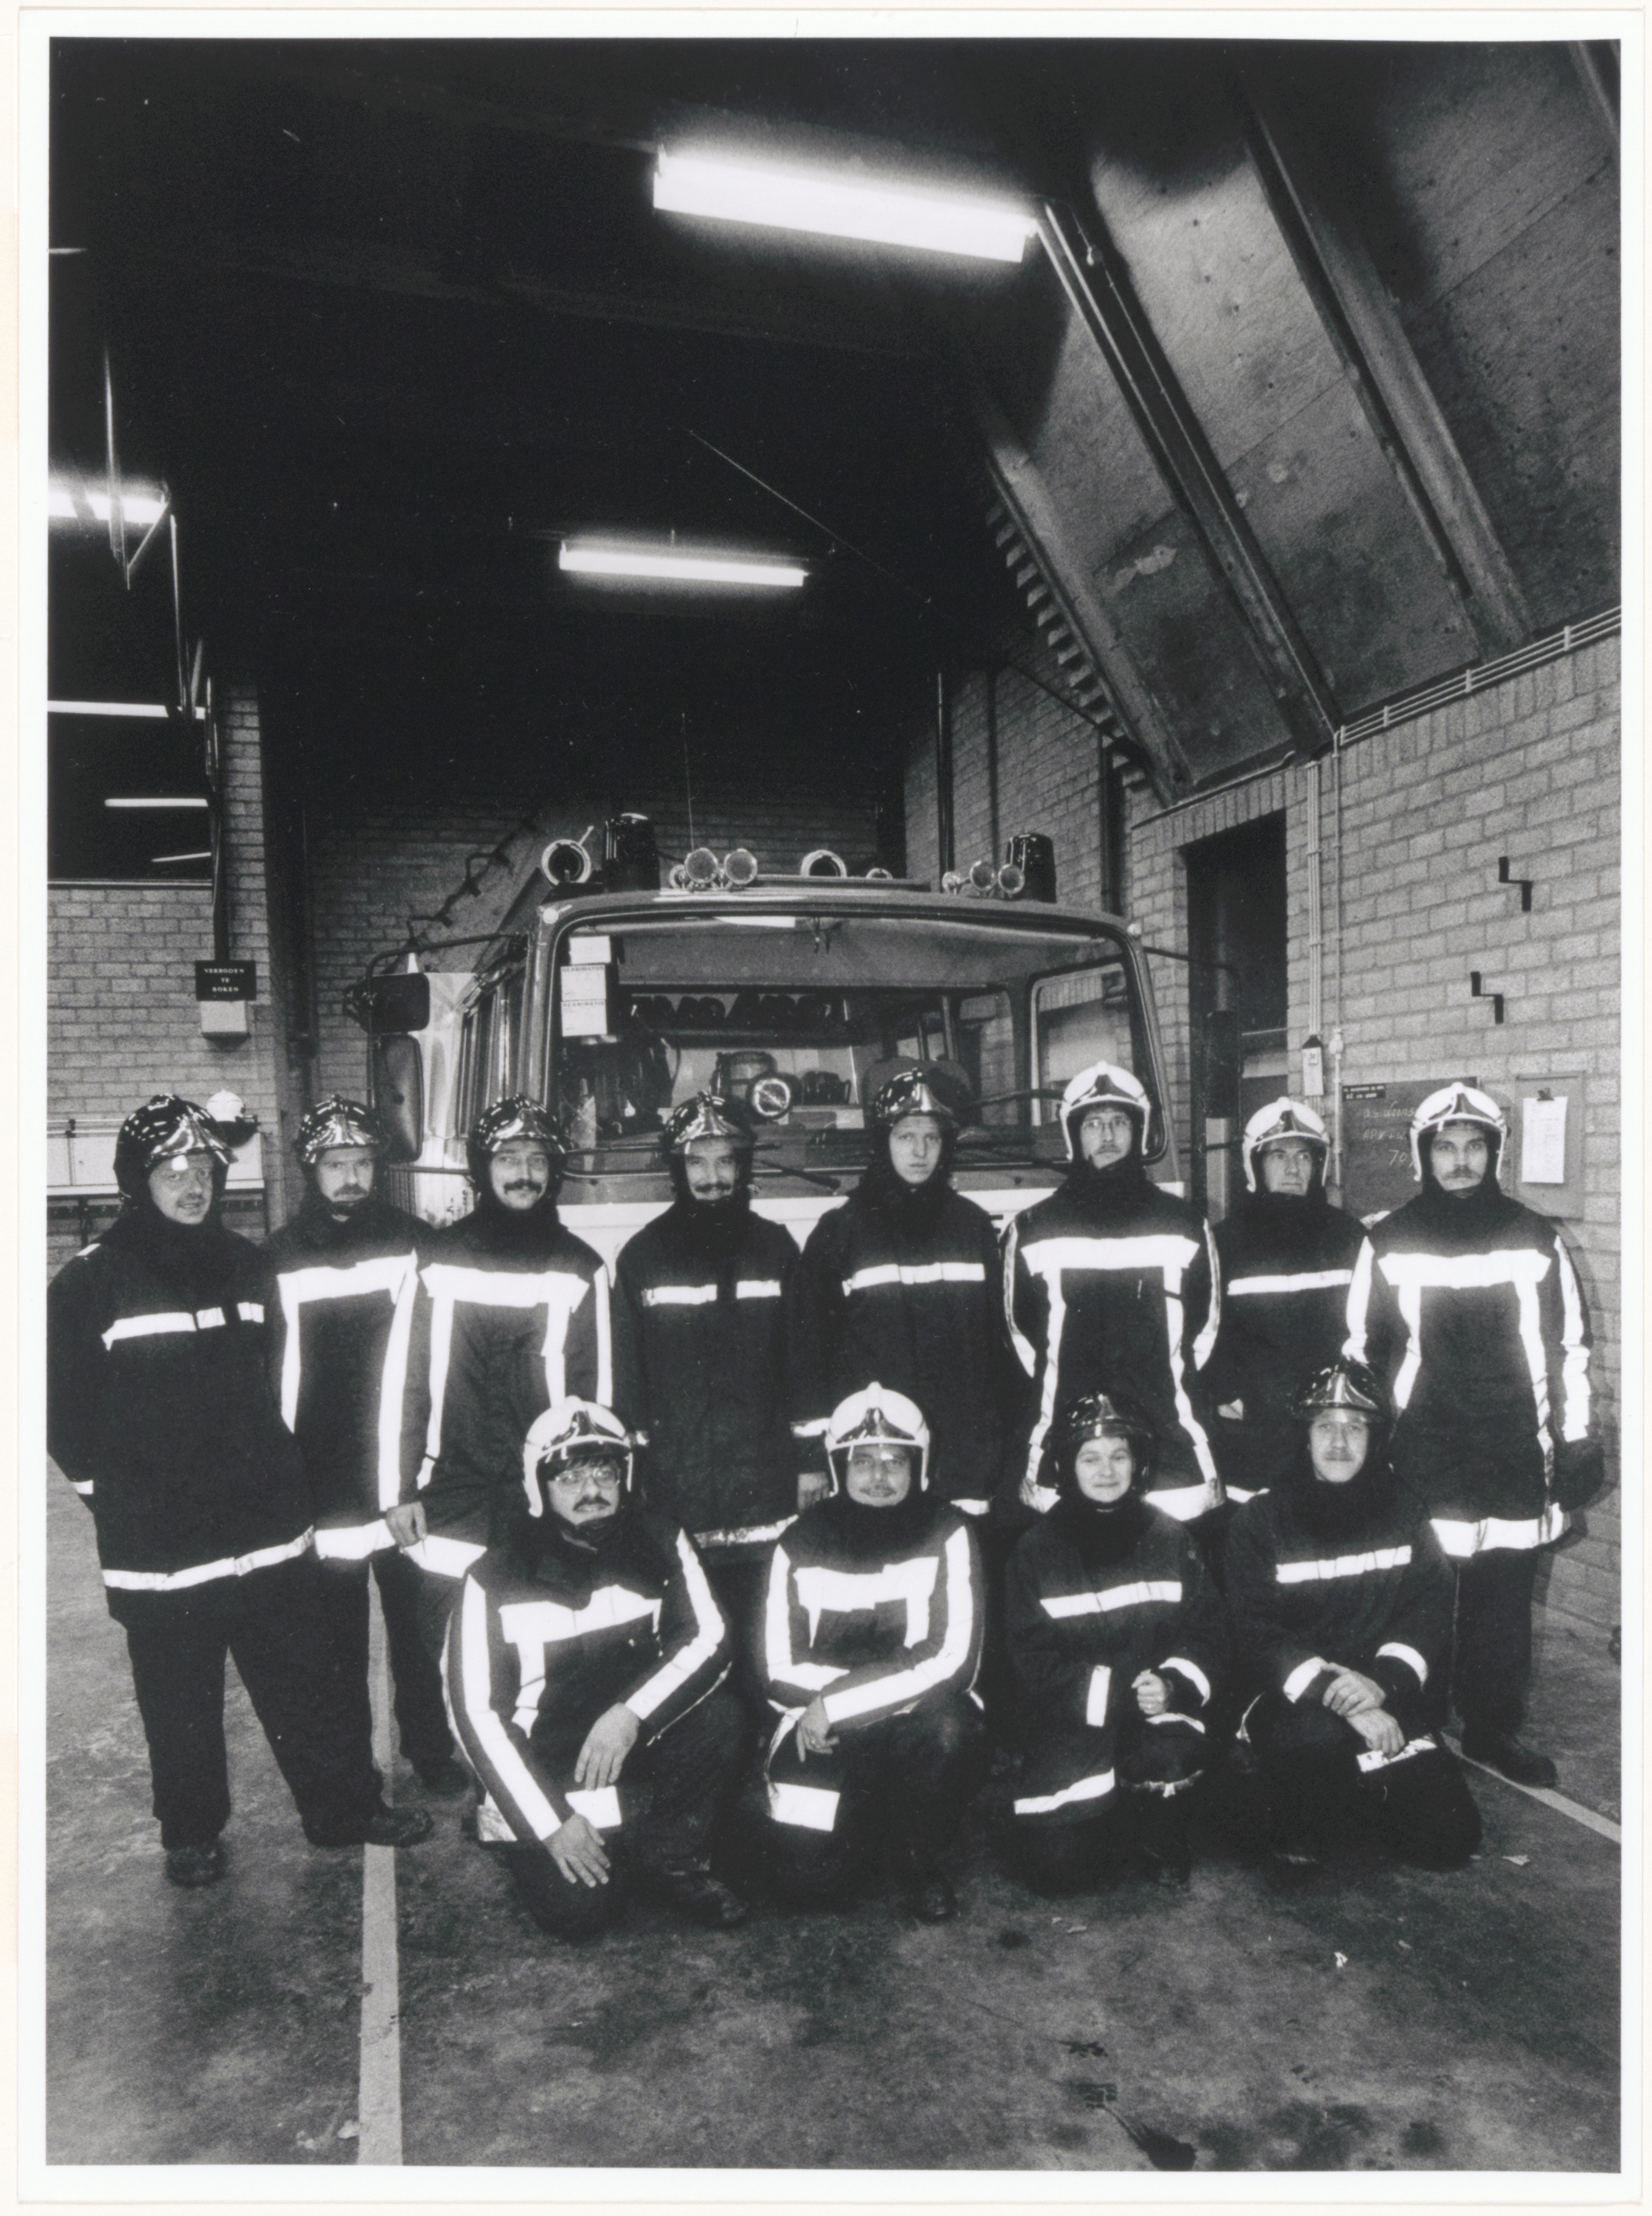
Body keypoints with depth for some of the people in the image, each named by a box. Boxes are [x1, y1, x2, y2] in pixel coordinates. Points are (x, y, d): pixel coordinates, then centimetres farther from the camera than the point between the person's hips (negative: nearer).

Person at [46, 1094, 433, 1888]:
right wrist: (117, 1495, -6)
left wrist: (281, 1479, 10)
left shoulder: (243, 1263, 5)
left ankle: (345, 1808, 28)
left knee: (308, 1681, 13)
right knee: (181, 1704, 13)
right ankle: (191, 1836, 33)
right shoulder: (91, 1280, -9)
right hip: (160, 1549, -3)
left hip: (268, 1529, 4)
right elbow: (66, 1407, -5)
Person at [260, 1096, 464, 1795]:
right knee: (338, 1628, 12)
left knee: (417, 1619, 10)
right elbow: (266, 1374, 3)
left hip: (403, 1478, 0)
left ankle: (429, 1746, 27)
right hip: (320, 1482, 0)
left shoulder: (413, 1244, -1)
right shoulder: (281, 1258, -1)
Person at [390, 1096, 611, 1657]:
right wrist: (402, 1489, 2)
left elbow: (595, 1394, 8)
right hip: (451, 1502, 0)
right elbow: (406, 1381, 5)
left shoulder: (580, 1268, 6)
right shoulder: (439, 1261, 4)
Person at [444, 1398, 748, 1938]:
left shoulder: (660, 1543, -4)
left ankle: (670, 1857, -2)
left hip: (636, 1750, 2)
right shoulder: (494, 1578, -12)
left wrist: (632, 1715, -27)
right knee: (577, 1910, -20)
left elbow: (710, 1642, -11)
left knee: (720, 1716, -24)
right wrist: (552, 1823, -16)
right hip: (543, 1774, -2)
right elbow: (475, 1715, -11)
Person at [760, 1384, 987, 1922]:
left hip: (919, 1718, 0)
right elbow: (780, 1673, -5)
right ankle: (867, 1816, 18)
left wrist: (837, 1701, -20)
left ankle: (919, 1857, -2)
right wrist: (897, 1676, -15)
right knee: (812, 1874, -18)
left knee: (952, 1729, -33)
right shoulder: (801, 1544, -3)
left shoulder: (946, 1533, -7)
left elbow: (954, 1661, -16)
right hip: (821, 1726, 1)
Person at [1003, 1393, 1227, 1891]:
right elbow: (1032, 1660, -8)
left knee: (1170, 1757, -33)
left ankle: (1164, 1840, 4)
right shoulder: (1037, 1550, -2)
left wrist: (1173, 1685, -21)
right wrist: (1122, 1692, -20)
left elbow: (1208, 1632, 0)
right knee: (1056, 1865, -15)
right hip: (1068, 1725, -1)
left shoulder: (1170, 1539, 4)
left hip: (1158, 1707, 1)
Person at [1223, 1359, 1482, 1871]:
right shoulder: (1258, 1520, -6)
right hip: (1288, 1698, -3)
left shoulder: (1402, 1509, 5)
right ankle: (1297, 1821, -3)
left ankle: (1352, 1791, 21)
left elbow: (1431, 1606, -2)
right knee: (1317, 1732, -36)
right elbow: (1257, 1637, -12)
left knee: (1450, 1838, -8)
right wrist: (1338, 1697, -26)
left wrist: (1383, 1681, -20)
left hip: (1388, 1706, 4)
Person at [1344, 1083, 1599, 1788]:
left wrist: (1576, 1443, 9)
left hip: (1515, 1461, 2)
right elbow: (1361, 1353, 5)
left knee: (1505, 1599, 10)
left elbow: (1568, 1347, 10)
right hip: (1420, 1463, -2)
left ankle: (1494, 1730, 27)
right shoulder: (1388, 1243, 1)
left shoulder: (1535, 1240, 5)